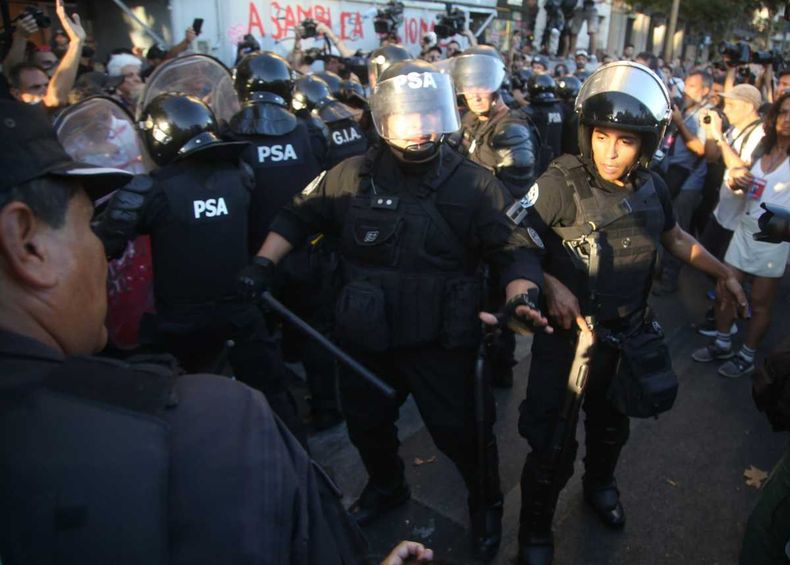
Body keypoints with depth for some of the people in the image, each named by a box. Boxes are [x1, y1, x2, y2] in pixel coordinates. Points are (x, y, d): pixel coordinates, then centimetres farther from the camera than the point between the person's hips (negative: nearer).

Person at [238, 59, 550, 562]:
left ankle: (487, 505, 44)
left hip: (442, 343, -3)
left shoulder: (475, 185, -9)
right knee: (366, 424, 24)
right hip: (365, 339, 3)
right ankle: (387, 486, 57)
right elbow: (298, 217, 6)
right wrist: (263, 264, -5)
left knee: (462, 433, 10)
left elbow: (513, 249, -10)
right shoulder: (351, 176, -3)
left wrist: (521, 296, -29)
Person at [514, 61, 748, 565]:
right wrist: (550, 285, -30)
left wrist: (722, 270, 15)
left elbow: (675, 238, 14)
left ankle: (600, 483, 58)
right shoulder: (562, 184, -22)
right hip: (568, 334, -5)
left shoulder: (652, 188, -5)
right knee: (553, 445, 0)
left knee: (611, 422, 27)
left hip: (627, 333, 5)